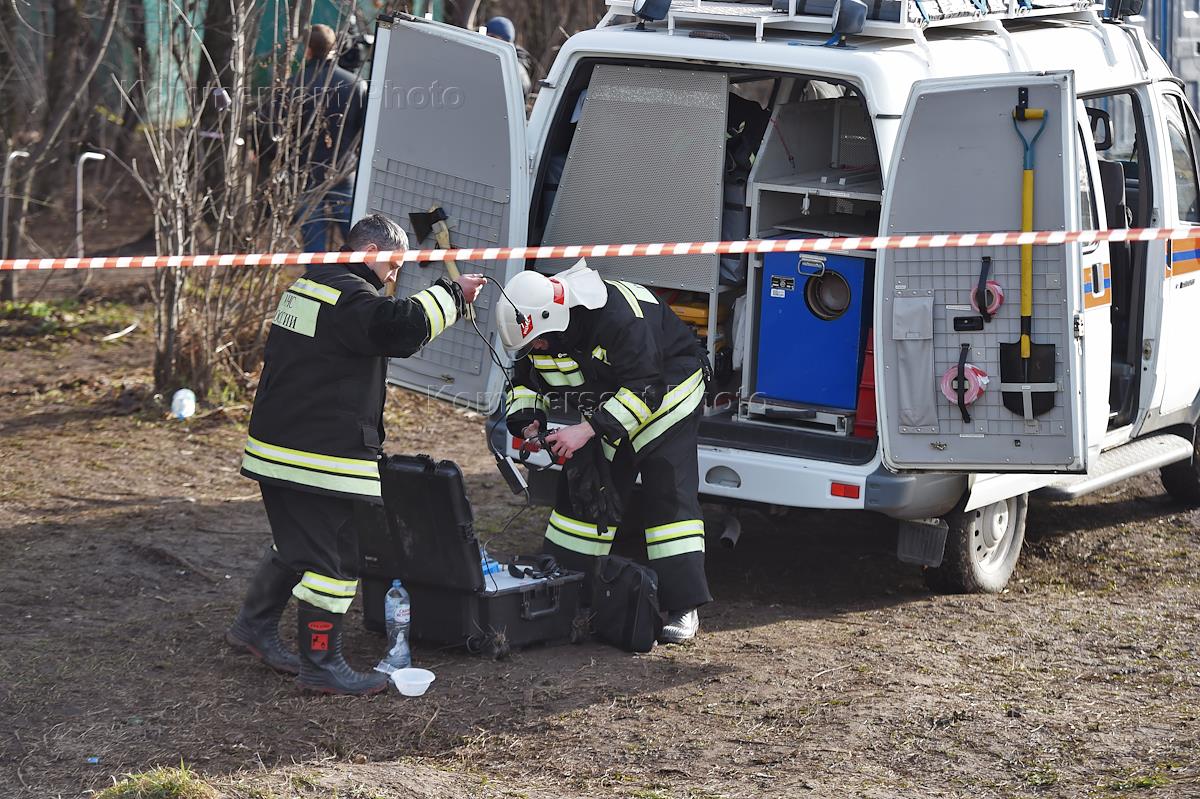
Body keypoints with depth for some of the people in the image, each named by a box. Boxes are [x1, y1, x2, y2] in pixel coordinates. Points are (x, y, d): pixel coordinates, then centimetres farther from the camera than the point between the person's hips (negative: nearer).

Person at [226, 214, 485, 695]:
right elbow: (403, 327, -32)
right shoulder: (350, 298, -18)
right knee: (334, 557, -1)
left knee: (296, 543, 25)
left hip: (276, 449, 10)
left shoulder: (306, 286, 15)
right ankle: (321, 664, 5)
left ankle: (254, 626, 34)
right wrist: (452, 294, -19)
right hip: (319, 461, -10)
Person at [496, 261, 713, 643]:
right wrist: (527, 421, -18)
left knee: (668, 497, -13)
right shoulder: (537, 326, -13)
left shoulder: (619, 316, -36)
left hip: (665, 392, -7)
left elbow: (643, 390, -35)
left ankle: (684, 607, -12)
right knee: (581, 489, 4)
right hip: (608, 405, 7)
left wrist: (588, 430, -40)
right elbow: (526, 381, 2)